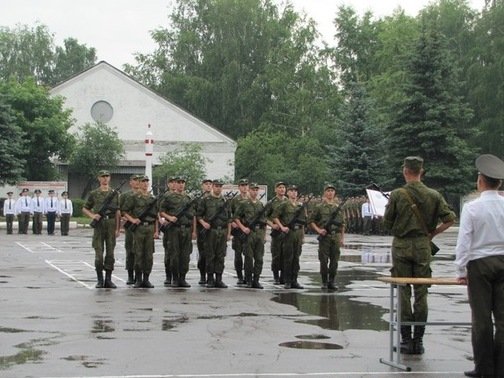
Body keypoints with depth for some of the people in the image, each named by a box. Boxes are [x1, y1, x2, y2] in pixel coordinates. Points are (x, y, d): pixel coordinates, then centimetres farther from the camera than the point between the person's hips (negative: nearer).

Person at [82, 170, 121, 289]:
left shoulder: (115, 193, 9)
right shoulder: (94, 193, 7)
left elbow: (118, 212, 7)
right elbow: (85, 209, 13)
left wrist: (118, 228, 1)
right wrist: (93, 216, -6)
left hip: (111, 223, 1)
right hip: (99, 224, -1)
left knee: (110, 252, 2)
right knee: (98, 253, -3)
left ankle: (108, 279, 8)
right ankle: (100, 280, 4)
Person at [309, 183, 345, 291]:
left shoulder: (338, 207, 11)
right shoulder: (320, 207, 1)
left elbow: (342, 224, 15)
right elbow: (311, 221, 3)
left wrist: (342, 238, 10)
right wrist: (318, 230, -9)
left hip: (336, 237, 3)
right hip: (324, 237, -3)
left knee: (334, 260, 2)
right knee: (324, 260, -1)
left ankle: (331, 282, 9)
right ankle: (324, 282, 8)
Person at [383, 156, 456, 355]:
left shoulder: (397, 195, -8)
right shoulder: (433, 195, -1)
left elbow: (387, 222, -3)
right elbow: (450, 218, -3)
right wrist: (433, 233, 6)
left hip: (401, 245, -2)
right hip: (423, 245, 2)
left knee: (403, 293, 4)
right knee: (421, 293, 6)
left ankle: (406, 339, 4)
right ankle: (418, 339, 8)